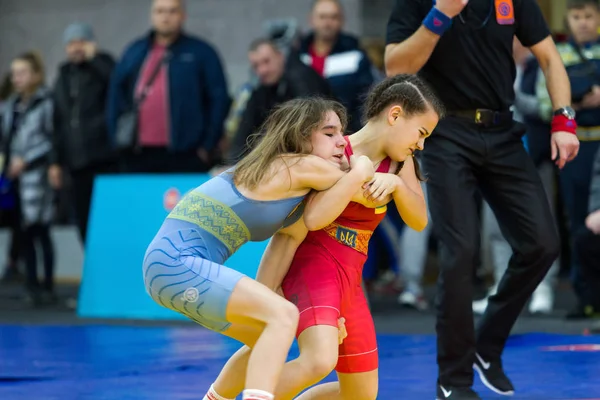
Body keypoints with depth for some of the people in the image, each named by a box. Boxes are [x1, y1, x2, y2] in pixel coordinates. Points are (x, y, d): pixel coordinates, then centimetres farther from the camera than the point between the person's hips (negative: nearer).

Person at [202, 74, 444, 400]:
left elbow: (418, 220, -4)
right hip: (313, 268, -8)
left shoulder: (400, 163, 7)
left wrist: (396, 183, -19)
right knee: (319, 360, -34)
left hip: (349, 283, 8)